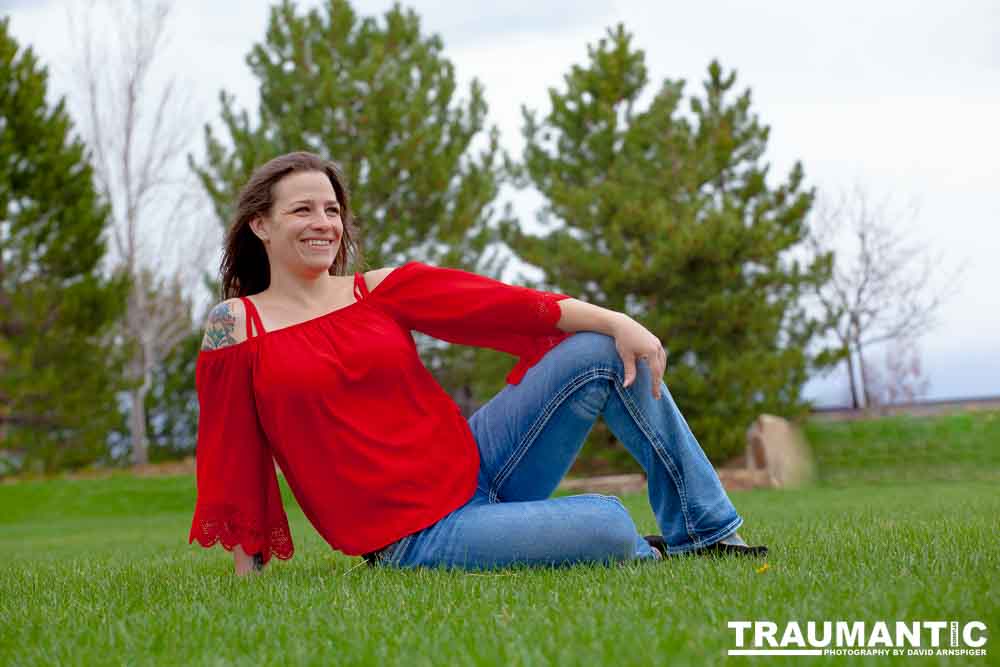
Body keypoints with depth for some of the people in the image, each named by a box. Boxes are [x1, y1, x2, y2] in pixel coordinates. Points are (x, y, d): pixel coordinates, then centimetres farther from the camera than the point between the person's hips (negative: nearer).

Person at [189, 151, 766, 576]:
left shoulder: (382, 291, 5)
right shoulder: (237, 325, -4)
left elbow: (501, 303, -4)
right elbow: (230, 453, -2)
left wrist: (617, 321, -13)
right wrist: (248, 574, -2)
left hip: (475, 467, 6)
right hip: (414, 540, -5)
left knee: (602, 352, -8)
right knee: (607, 524, -25)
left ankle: (705, 531, 4)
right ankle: (650, 557, 15)